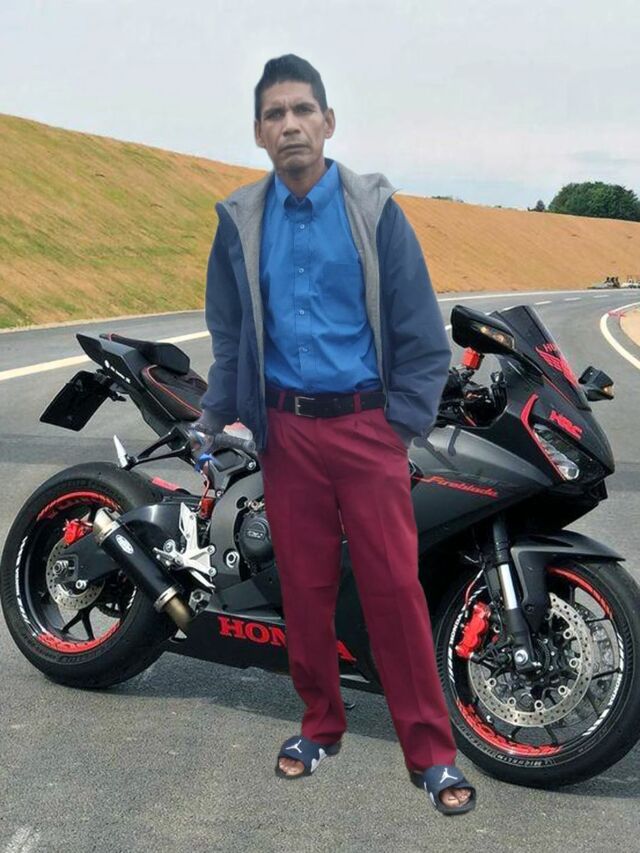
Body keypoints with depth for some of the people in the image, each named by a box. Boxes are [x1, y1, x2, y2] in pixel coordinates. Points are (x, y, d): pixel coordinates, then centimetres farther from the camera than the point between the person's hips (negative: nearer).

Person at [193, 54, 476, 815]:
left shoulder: (374, 209, -3)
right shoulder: (240, 220, 4)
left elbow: (420, 333, -2)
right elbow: (229, 337, 10)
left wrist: (401, 424, -5)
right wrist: (215, 423, 5)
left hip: (365, 426, -2)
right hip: (285, 431, 2)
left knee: (395, 588, -3)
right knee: (304, 588, 9)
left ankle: (431, 751, 8)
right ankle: (321, 723, 28)